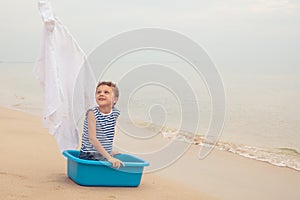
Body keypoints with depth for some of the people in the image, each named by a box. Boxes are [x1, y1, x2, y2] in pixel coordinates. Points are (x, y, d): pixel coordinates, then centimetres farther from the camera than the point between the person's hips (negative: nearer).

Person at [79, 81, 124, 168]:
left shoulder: (115, 113, 1)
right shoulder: (92, 113, -14)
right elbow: (92, 139, -23)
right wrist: (109, 157, -29)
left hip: (105, 155, 6)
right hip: (89, 157, -6)